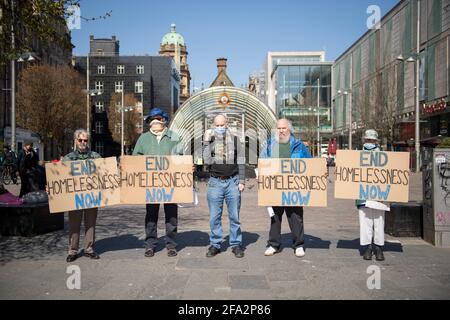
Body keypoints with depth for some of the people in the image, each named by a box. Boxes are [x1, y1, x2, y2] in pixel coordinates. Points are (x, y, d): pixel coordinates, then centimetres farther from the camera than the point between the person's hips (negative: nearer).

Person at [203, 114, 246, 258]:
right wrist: (206, 141, -9)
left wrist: (242, 181, 2)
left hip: (232, 181, 0)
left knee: (234, 216, 4)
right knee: (214, 217, 4)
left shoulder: (235, 139, 7)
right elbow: (207, 161, -6)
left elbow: (241, 161, 8)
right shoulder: (209, 139, 6)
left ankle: (236, 244, 15)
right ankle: (215, 244, 16)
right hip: (215, 182, 0)